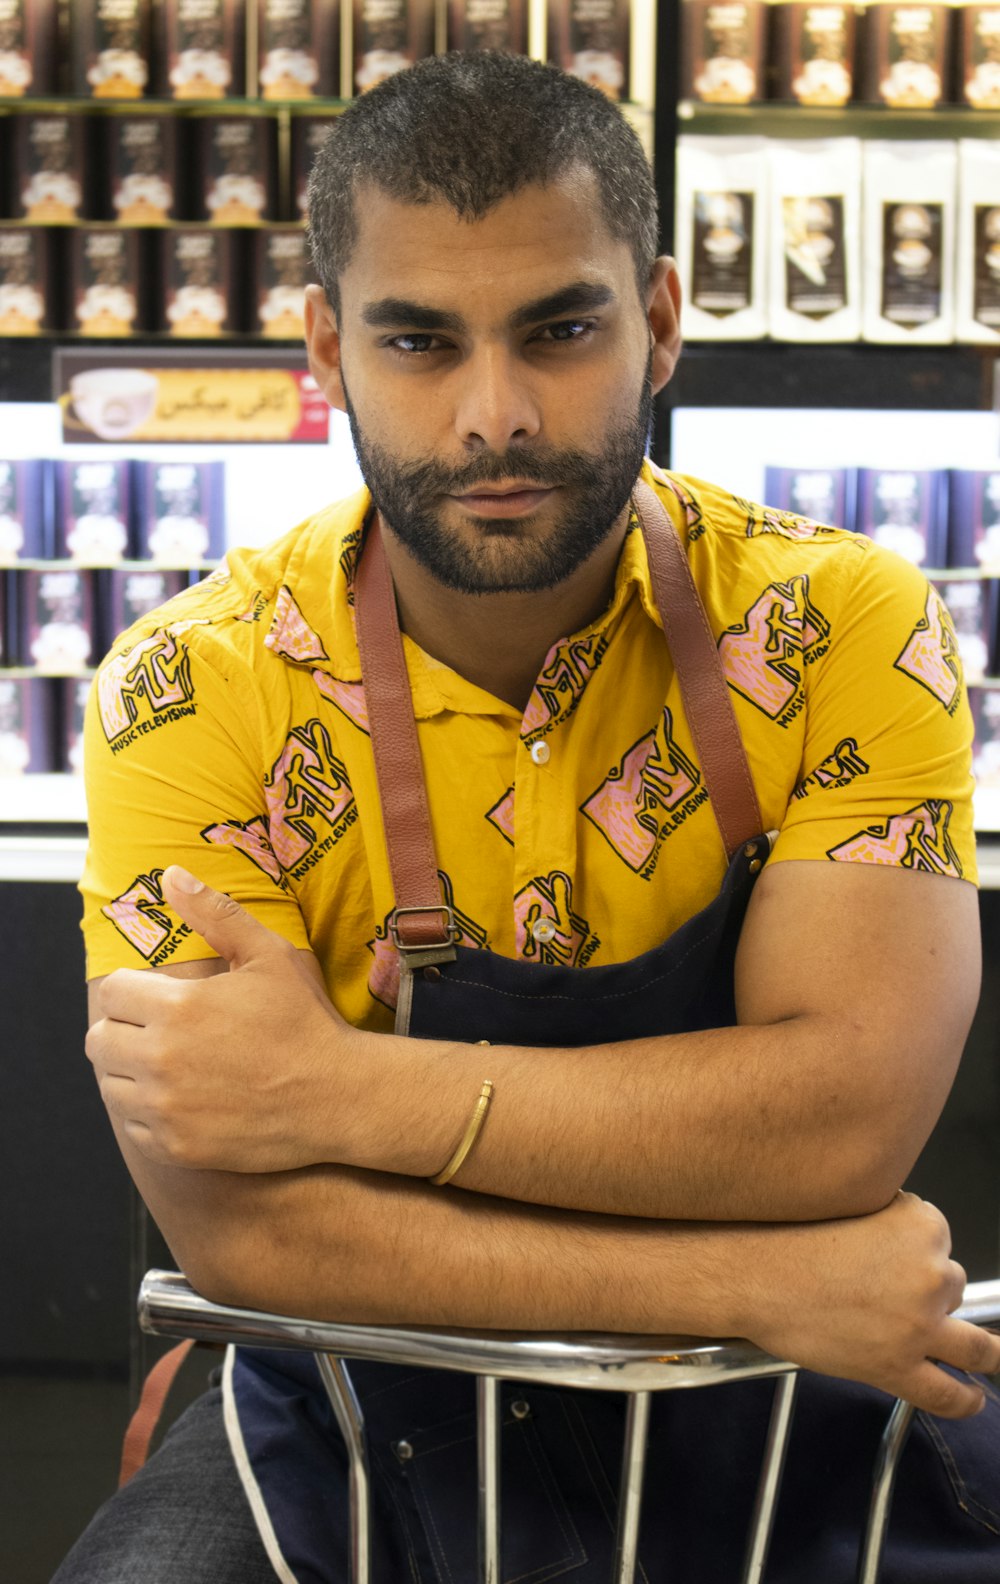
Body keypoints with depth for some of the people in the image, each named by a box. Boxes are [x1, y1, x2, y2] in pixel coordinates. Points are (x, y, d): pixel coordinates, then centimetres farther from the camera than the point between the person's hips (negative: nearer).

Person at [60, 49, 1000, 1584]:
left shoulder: (841, 624, -10)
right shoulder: (195, 692, -12)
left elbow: (852, 1115, -19)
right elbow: (236, 1224, -19)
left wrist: (342, 1088, -23)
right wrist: (762, 1284, -23)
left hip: (799, 1403, 2)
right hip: (367, 1423, -1)